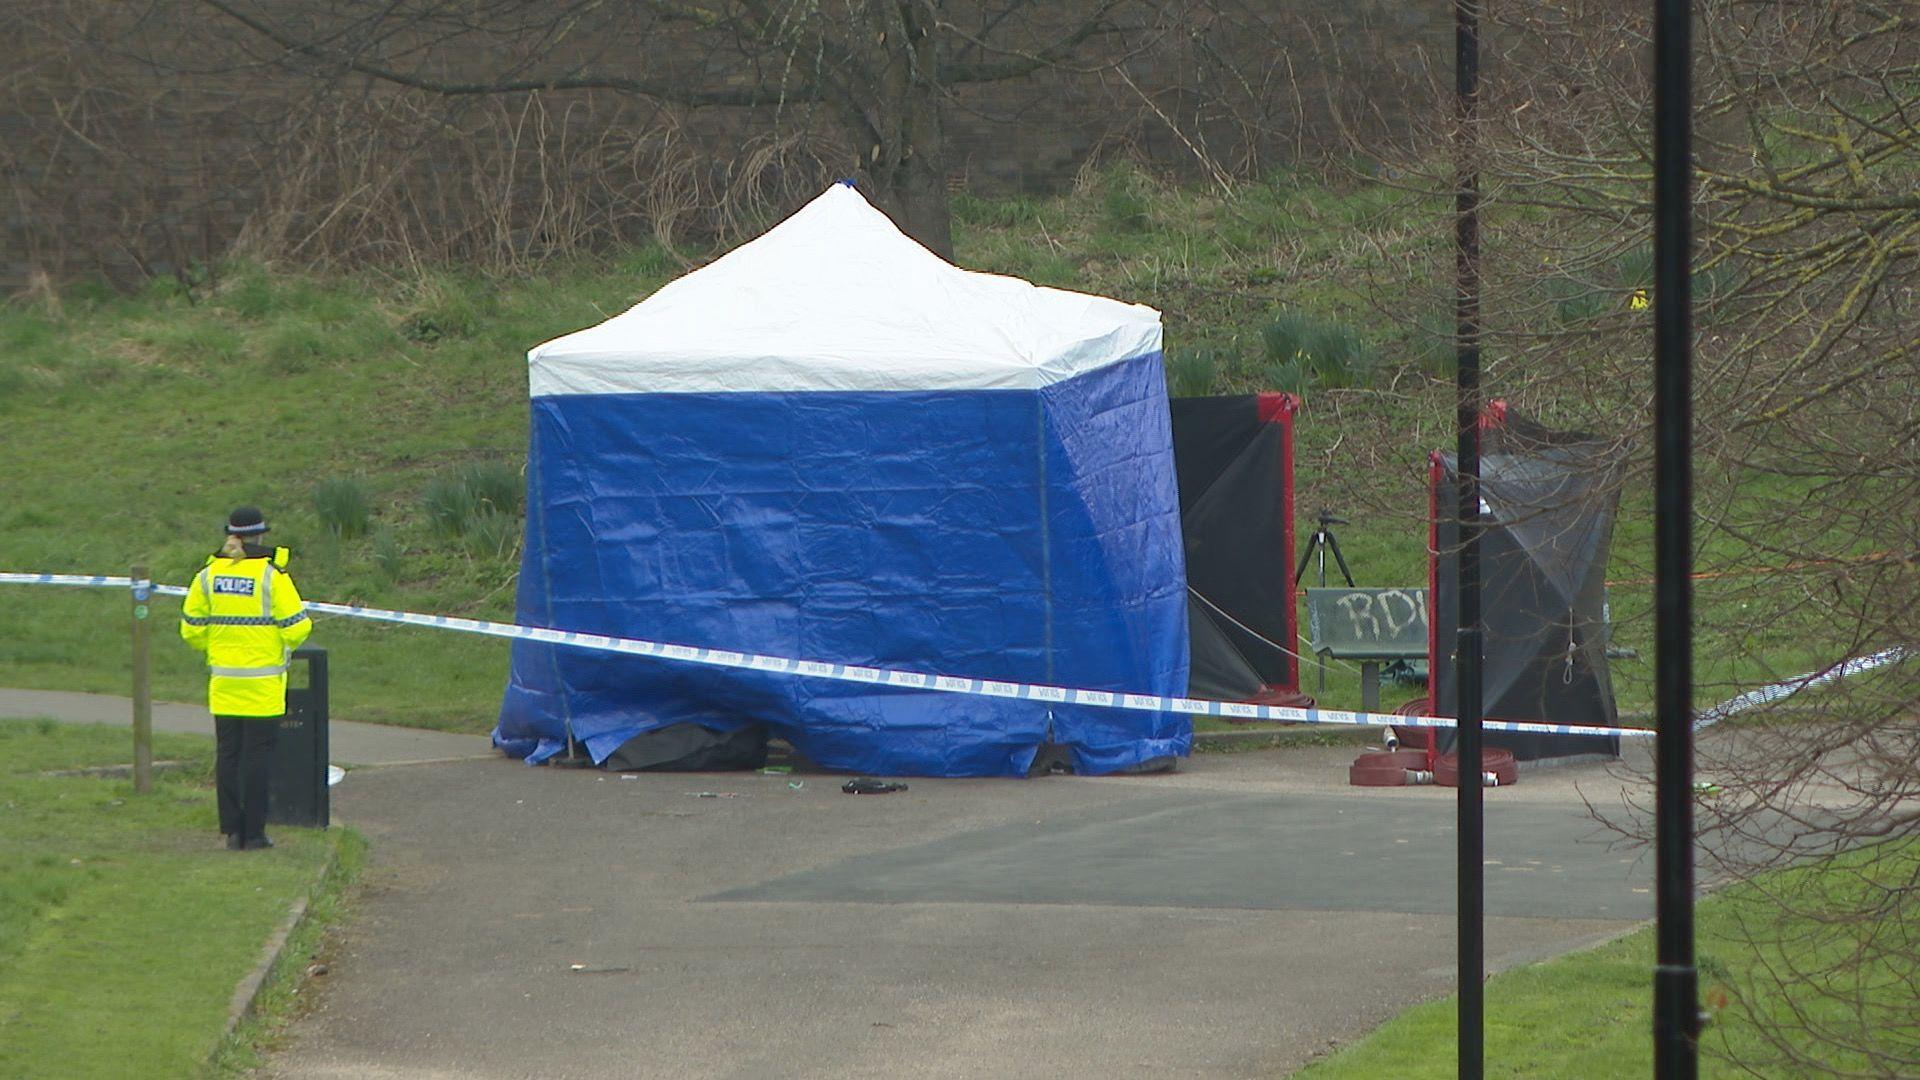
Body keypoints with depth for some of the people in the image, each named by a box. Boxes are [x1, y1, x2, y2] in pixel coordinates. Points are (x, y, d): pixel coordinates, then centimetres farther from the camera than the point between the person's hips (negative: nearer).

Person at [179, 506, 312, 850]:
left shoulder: (208, 575, 1)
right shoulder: (271, 575, -12)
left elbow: (191, 629, 6)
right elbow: (296, 626, -11)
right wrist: (285, 647, 11)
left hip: (223, 680, 4)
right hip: (263, 683, -4)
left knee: (228, 754, 10)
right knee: (257, 754, 1)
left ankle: (231, 829, 10)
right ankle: (254, 832, 1)